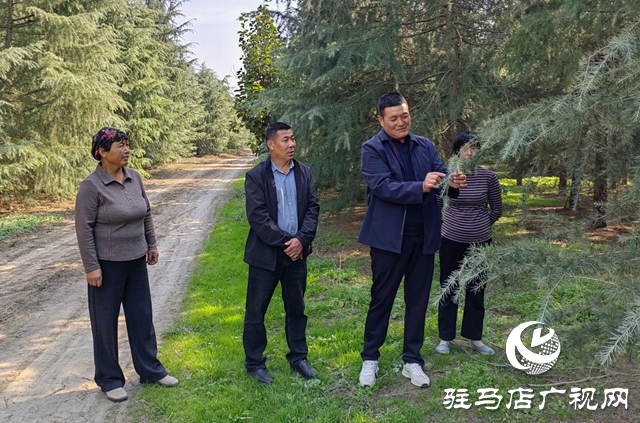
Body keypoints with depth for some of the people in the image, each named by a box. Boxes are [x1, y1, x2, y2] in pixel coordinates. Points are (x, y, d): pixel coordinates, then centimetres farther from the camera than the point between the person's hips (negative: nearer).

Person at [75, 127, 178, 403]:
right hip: (107, 264, -6)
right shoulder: (91, 186, -15)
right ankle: (109, 379, 24)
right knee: (105, 322, 8)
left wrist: (151, 244, 14)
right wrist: (91, 267, -16)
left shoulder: (134, 178, 1)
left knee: (142, 316, 15)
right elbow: (84, 228, -15)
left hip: (136, 261, 6)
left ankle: (150, 370, 30)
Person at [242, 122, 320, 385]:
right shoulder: (256, 176, -7)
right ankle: (254, 363, 22)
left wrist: (302, 239, -13)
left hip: (297, 253, 4)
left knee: (297, 309, 15)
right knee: (256, 311, 6)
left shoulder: (304, 173, 6)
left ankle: (298, 357, 30)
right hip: (266, 254, -4)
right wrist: (285, 242, -17)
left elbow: (313, 207, 2)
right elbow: (258, 216, -14)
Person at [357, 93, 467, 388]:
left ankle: (412, 361, 24)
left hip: (423, 237, 4)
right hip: (389, 237, -4)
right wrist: (421, 187, -30)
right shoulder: (373, 149, -5)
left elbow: (441, 183, 2)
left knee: (418, 300, 11)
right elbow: (383, 187, -18)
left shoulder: (425, 147, 9)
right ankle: (370, 359, 22)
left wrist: (454, 184, -21)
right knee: (381, 299, 6)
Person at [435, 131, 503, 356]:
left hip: (480, 242, 1)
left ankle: (475, 338, 25)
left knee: (477, 291, 11)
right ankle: (445, 338, 19)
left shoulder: (488, 176, -6)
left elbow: (497, 209, 7)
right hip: (451, 241, -1)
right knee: (449, 290, 7)